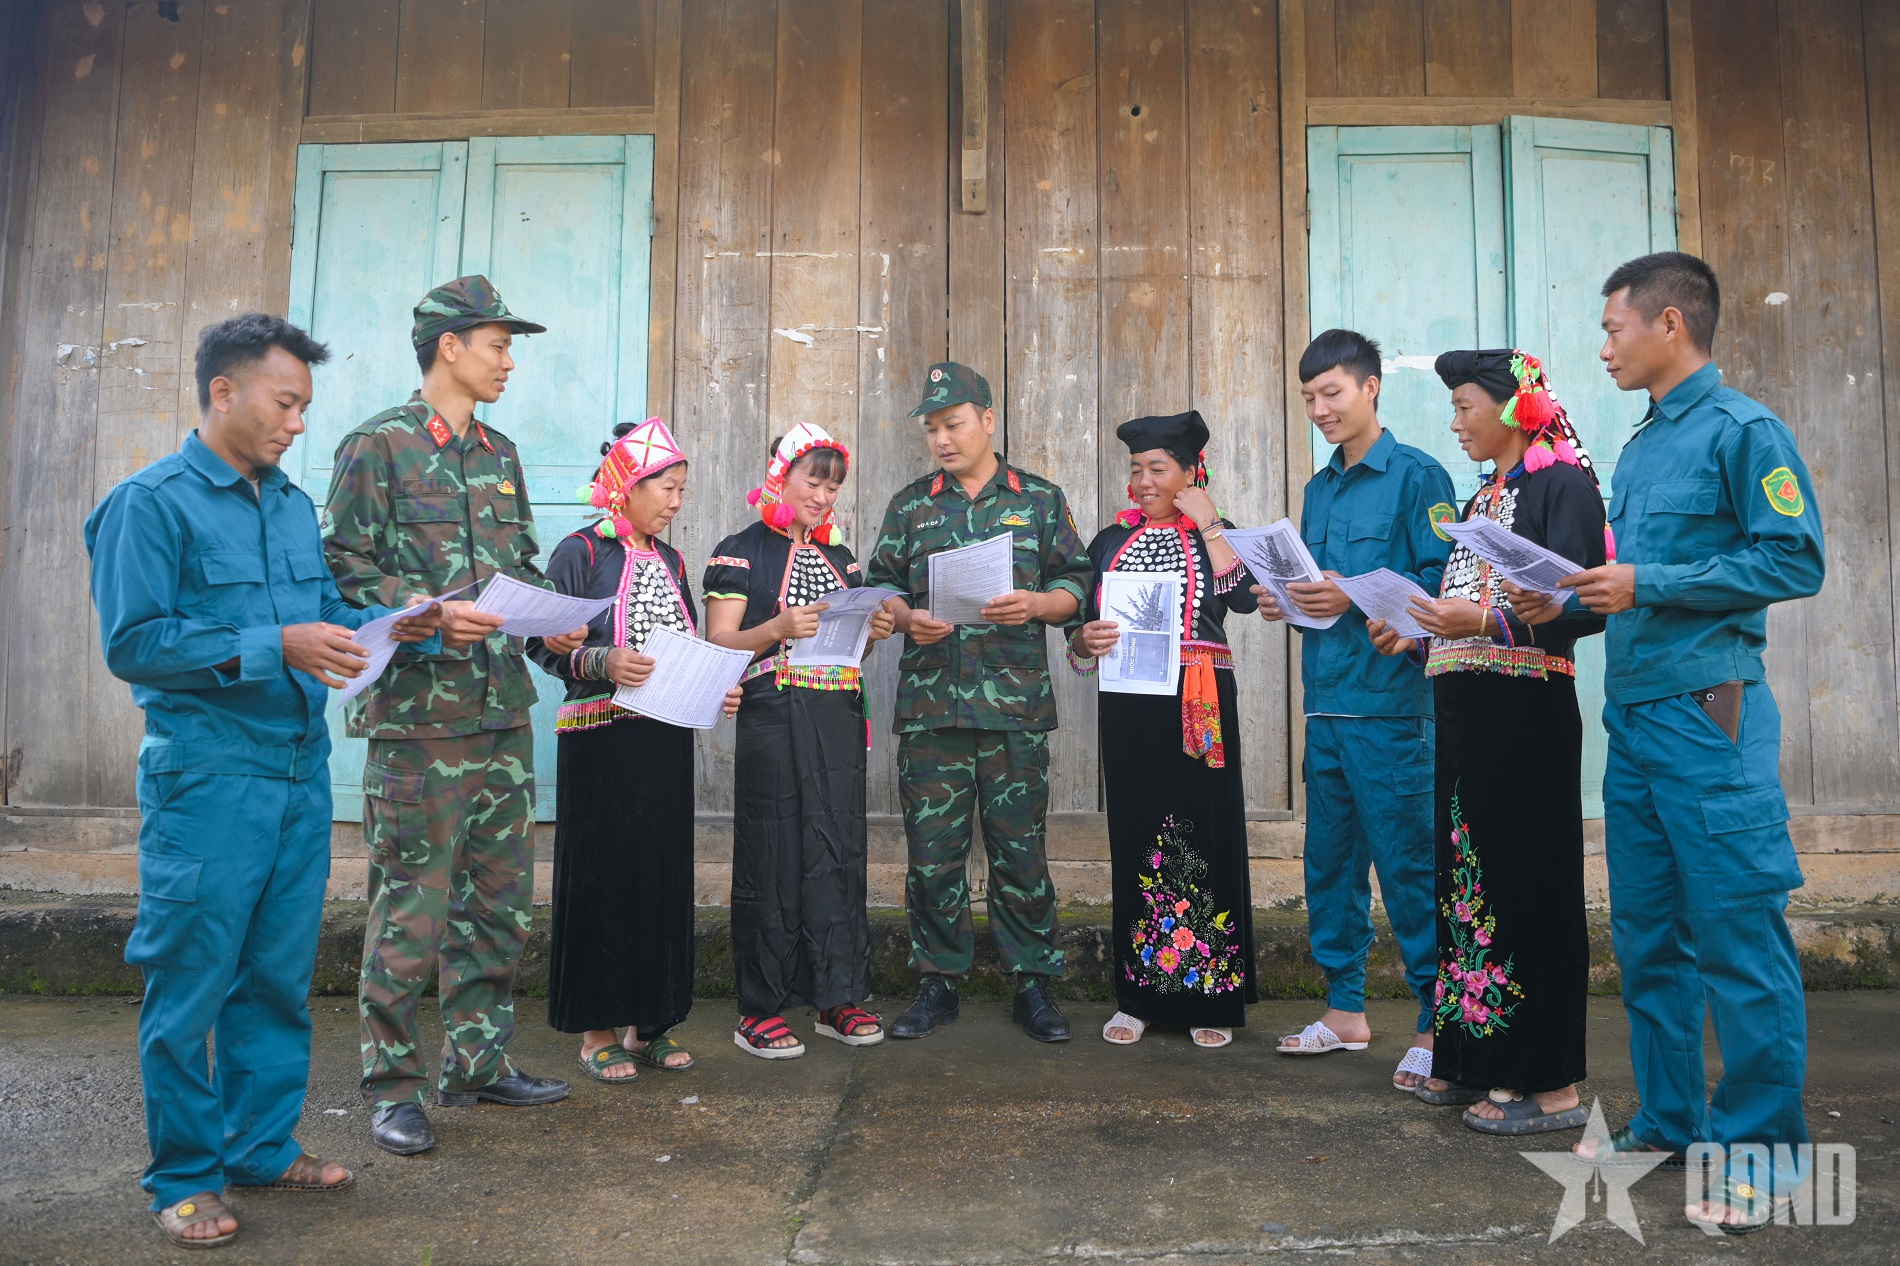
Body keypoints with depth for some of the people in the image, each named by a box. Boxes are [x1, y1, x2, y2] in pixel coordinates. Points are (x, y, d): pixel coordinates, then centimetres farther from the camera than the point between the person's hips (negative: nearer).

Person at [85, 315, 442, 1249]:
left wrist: (386, 629, -1)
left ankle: (262, 1147, 28)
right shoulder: (152, 502, -6)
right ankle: (185, 1177, 18)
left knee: (278, 977, 13)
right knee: (191, 983, 3)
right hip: (206, 777, -6)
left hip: (301, 771, 7)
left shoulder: (295, 507, 15)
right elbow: (131, 642, -13)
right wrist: (272, 647, -20)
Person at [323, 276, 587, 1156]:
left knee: (499, 898, 12)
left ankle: (477, 1061, 25)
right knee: (411, 904, -1)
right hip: (418, 712, -7)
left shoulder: (499, 454, 17)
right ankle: (393, 1086, 13)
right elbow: (343, 565, -9)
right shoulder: (379, 446, -3)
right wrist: (427, 612, -21)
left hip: (504, 709, 7)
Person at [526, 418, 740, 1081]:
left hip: (667, 739, 6)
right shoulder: (580, 552, -3)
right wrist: (601, 662, -24)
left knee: (663, 874, 7)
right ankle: (599, 1029, 13)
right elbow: (543, 644, -8)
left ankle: (649, 1023, 19)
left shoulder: (669, 562, 16)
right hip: (600, 740, -6)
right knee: (601, 877, 1)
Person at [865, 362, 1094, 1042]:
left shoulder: (1040, 498, 9)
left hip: (1016, 702, -1)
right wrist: (908, 618, -8)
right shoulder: (909, 504, 13)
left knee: (1021, 847, 3)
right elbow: (882, 585, 13)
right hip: (930, 700, 2)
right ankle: (937, 981, 19)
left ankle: (1033, 983, 17)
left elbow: (1074, 585, 7)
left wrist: (1035, 605, -12)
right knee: (932, 848, 4)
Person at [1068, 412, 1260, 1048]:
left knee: (1204, 837, -1)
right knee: (1135, 836, 4)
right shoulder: (1111, 540, 14)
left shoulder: (1215, 537, 7)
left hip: (1198, 707, -2)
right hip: (1129, 708, 3)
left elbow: (1244, 597, -15)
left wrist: (1209, 523, -9)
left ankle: (1211, 999, 10)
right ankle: (1139, 996, 14)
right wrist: (1086, 639, -8)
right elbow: (1081, 636, 14)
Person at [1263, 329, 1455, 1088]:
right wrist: (1287, 605, 2)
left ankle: (1436, 1025, 7)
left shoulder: (1414, 476, -4)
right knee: (1329, 861, 12)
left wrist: (1355, 599, -20)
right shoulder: (1319, 490, 18)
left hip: (1389, 704, -7)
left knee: (1408, 865, -4)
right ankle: (1345, 1010, 25)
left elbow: (1441, 584, -12)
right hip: (1325, 703, 8)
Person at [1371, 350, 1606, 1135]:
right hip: (1466, 713, 9)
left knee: (1526, 882, -4)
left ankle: (1550, 1084, 6)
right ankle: (1479, 1062, 21)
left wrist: (1486, 620, -25)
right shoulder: (1485, 498, 21)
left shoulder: (1564, 483, -5)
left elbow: (1584, 608, -16)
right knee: (1471, 876, 11)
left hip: (1525, 712, -9)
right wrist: (1415, 641, 9)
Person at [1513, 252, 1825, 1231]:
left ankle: (1762, 1153, 9)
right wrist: (1572, 602, 6)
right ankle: (1668, 1123, 25)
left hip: (1707, 710, -8)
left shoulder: (1741, 430, -5)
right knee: (1647, 934, 13)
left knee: (1738, 931, -2)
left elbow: (1795, 561, -13)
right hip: (1631, 711, 8)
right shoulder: (1638, 450, 18)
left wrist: (1649, 585, -16)